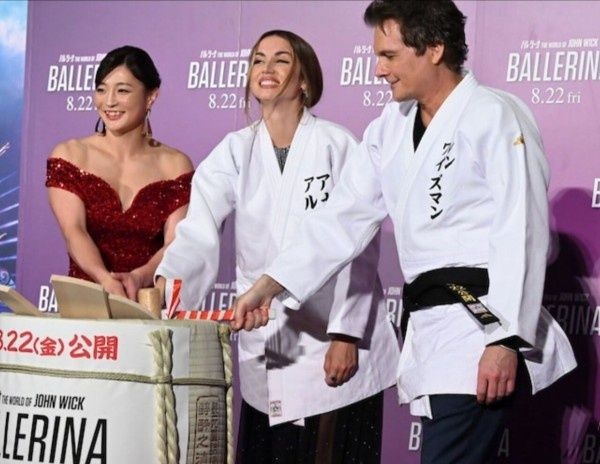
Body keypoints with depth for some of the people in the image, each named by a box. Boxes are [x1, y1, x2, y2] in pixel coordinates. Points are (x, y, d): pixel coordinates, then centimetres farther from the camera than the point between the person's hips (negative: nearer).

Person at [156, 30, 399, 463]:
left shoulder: (337, 145, -3)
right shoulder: (235, 151, 6)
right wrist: (165, 284, -25)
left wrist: (348, 335, -11)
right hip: (265, 349, 3)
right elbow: (199, 233, -7)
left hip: (336, 348, -3)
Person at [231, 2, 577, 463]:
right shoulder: (389, 129, 15)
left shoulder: (494, 117, -7)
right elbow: (343, 217, 14)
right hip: (428, 326, 8)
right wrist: (269, 285, 5)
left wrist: (506, 340, -18)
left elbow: (521, 234, -13)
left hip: (482, 325, -8)